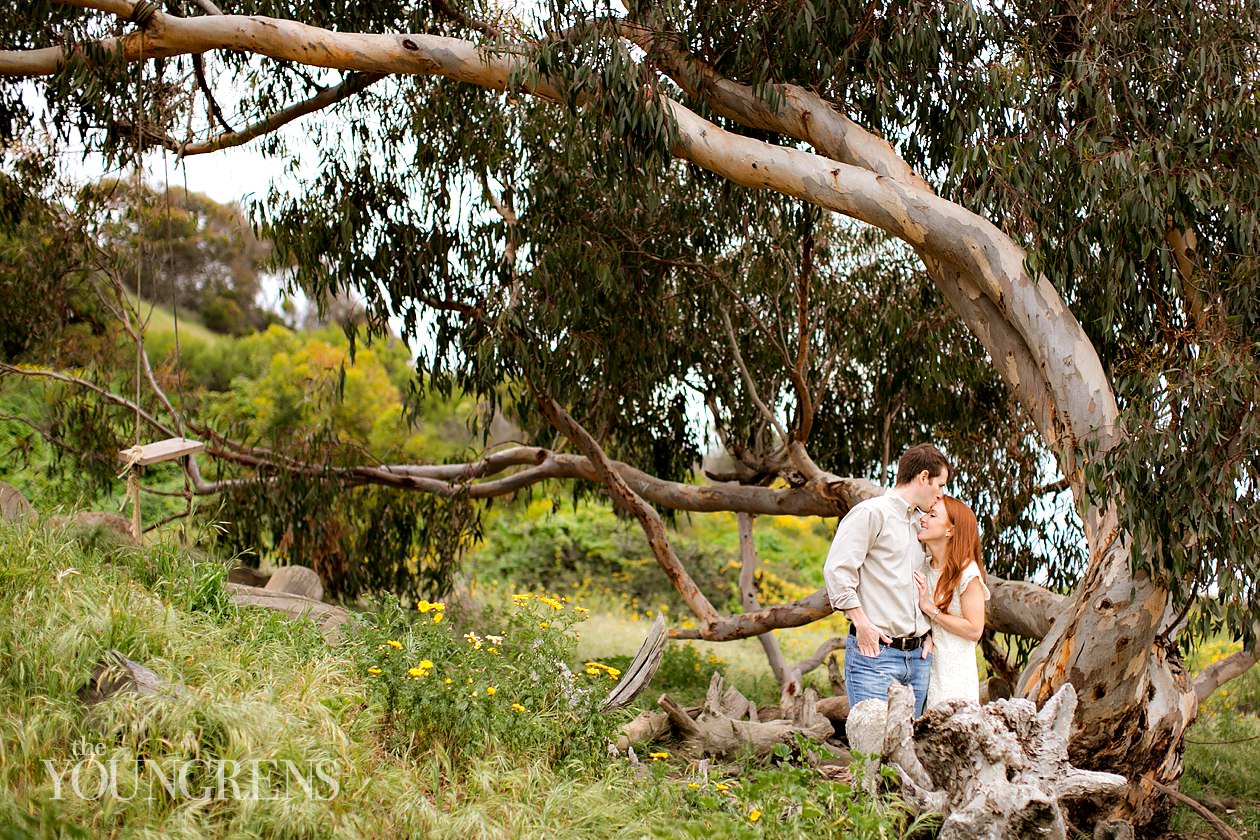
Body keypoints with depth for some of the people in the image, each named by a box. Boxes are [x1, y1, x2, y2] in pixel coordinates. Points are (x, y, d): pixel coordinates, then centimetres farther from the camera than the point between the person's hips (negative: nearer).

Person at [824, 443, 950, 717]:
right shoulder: (871, 512, -4)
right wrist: (861, 623, -14)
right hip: (875, 652, -8)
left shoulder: (920, 523, 21)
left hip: (917, 656, 8)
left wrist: (927, 632, 15)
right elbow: (837, 569, -12)